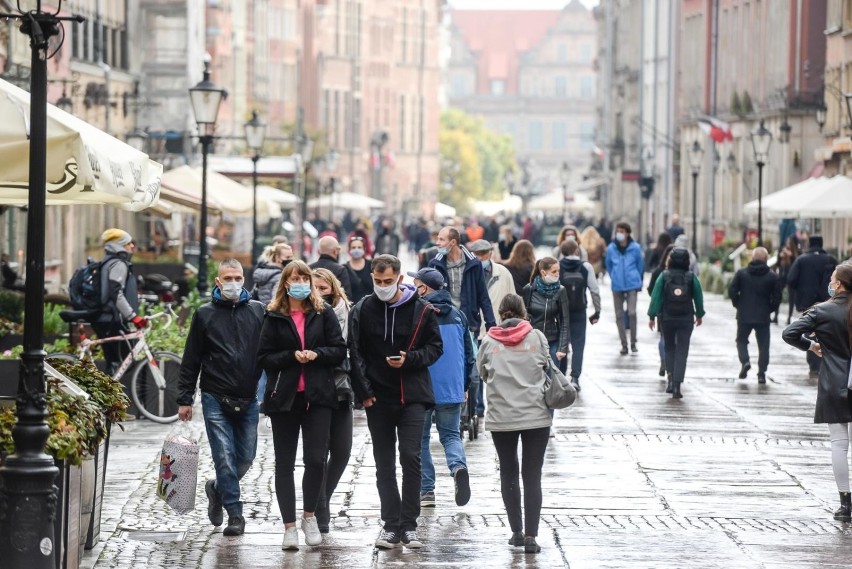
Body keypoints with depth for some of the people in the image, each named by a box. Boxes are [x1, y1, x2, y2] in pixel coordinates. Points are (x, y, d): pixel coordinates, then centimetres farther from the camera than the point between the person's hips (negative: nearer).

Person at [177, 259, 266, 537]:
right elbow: (191, 360, 6)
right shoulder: (205, 314, 4)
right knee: (225, 457, -6)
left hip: (248, 399, 2)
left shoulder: (258, 311, 6)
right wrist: (184, 399, 3)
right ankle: (235, 514, 1)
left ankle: (218, 489, 34)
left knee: (246, 457, 7)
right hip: (216, 399, -2)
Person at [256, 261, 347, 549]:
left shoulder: (324, 313, 5)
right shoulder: (274, 317, 4)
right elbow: (264, 358, 0)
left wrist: (316, 354, -14)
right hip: (283, 396, 0)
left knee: (316, 459, -7)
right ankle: (289, 526, 8)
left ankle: (309, 515, 14)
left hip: (317, 395, 0)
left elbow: (340, 350, 3)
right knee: (284, 463, 3)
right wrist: (292, 356, -14)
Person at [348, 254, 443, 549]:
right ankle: (391, 525, 11)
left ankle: (409, 525, -1)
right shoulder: (362, 311, 1)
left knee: (411, 458, -9)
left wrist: (409, 359, -13)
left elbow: (435, 347, 4)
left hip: (412, 396, -2)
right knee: (384, 465, 5)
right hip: (377, 398, 2)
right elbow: (355, 354, 3)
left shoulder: (421, 311, -2)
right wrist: (364, 391, -3)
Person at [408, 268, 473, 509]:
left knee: (421, 438, 9)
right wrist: (465, 385, 21)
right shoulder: (457, 315, 6)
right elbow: (469, 354, 11)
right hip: (453, 390, 4)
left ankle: (426, 490, 8)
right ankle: (458, 465, -17)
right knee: (451, 435, 13)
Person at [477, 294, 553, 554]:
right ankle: (531, 536, -4)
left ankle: (517, 532, 15)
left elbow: (482, 373, 7)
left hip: (501, 417, 0)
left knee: (508, 473, 15)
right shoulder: (537, 337, -2)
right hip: (536, 415, 0)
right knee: (532, 476, 3)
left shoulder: (489, 342, -2)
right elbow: (546, 368, 8)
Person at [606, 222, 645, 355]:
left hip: (632, 285, -2)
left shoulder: (635, 248, -6)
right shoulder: (611, 248, -2)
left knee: (632, 312, -13)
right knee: (619, 315, 5)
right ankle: (624, 344, 13)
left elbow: (640, 265, 9)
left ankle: (633, 342, 2)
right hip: (617, 287, 2)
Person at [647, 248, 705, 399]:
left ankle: (671, 378, 7)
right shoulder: (691, 277, -4)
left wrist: (652, 316, -3)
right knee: (682, 352, 2)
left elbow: (656, 297, -7)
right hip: (686, 319, -1)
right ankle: (677, 385, -7)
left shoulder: (664, 276, -5)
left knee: (669, 348, 20)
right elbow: (698, 297, 3)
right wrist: (699, 315, 17)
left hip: (667, 318, 1)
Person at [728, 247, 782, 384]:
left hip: (744, 316, 0)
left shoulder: (741, 273, -3)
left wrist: (738, 305, 8)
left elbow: (732, 291, -6)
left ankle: (745, 361, -10)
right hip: (763, 316, 0)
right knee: (763, 345, 7)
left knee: (741, 340, 16)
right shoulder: (772, 277, -3)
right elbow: (777, 297, -4)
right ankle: (761, 374, 3)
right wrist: (770, 309, 12)